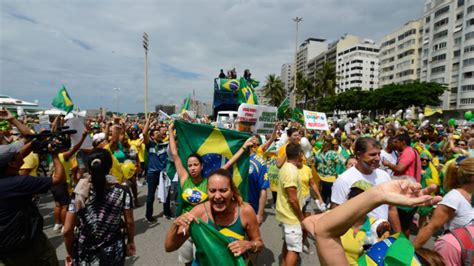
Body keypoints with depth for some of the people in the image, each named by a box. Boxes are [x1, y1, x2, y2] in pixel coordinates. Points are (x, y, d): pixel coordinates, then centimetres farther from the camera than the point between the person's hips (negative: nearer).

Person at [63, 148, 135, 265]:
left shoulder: (79, 195, -17)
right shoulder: (122, 192, -18)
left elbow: (67, 231, -12)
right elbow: (129, 223, -9)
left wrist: (70, 253, 5)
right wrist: (130, 241, 8)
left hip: (86, 254, 1)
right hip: (114, 253, 0)